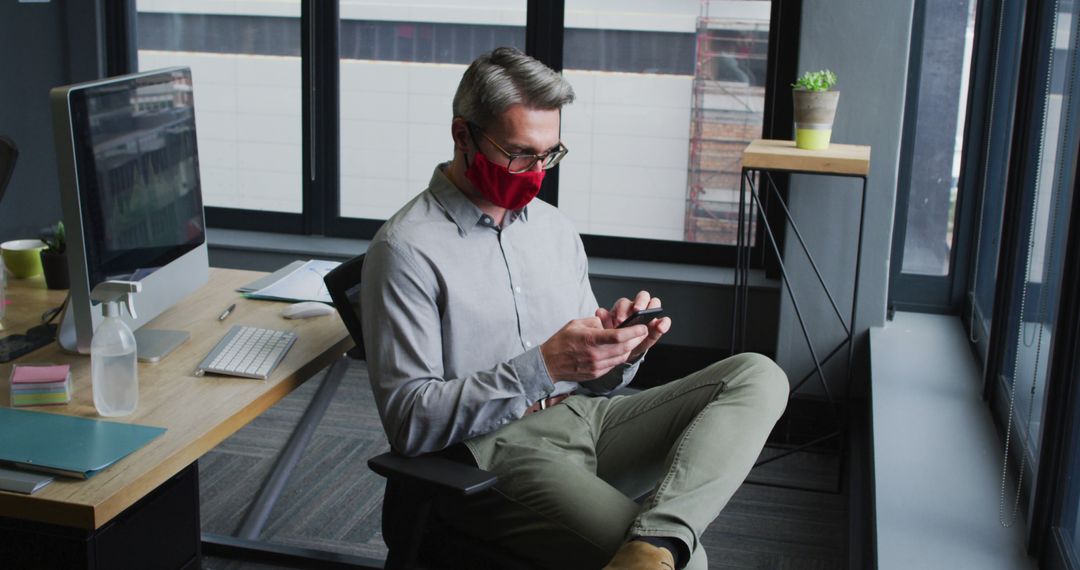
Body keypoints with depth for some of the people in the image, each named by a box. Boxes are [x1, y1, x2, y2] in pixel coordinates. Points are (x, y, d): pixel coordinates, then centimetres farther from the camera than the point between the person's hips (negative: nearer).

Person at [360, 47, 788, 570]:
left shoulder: (554, 227, 15)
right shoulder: (406, 249, -7)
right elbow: (407, 420, -13)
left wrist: (623, 348, -5)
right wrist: (542, 367, -22)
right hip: (493, 450, -8)